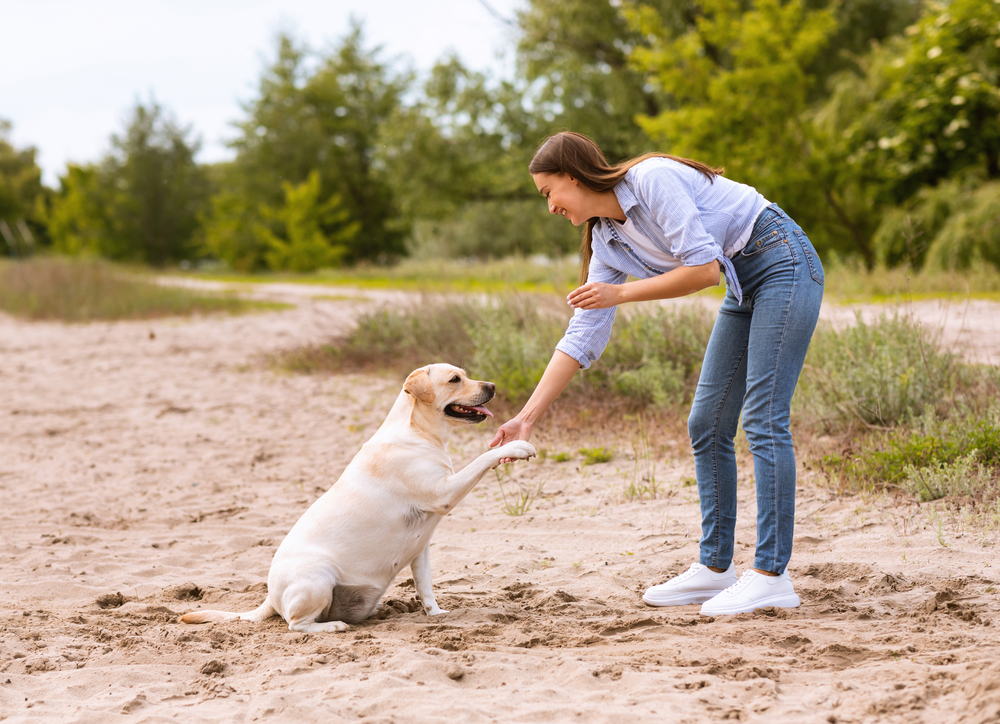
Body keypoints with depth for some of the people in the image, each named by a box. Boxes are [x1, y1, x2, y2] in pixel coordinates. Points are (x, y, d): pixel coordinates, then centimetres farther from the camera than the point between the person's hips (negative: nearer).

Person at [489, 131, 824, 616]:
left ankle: (772, 576, -12)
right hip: (744, 287, 9)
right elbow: (581, 338, 4)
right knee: (706, 426, 6)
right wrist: (527, 418, 0)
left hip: (784, 262, -9)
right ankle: (715, 567, 14)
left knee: (763, 422, -13)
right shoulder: (607, 240, 5)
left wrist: (620, 293, -15)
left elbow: (703, 268, -24)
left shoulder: (653, 180, -19)